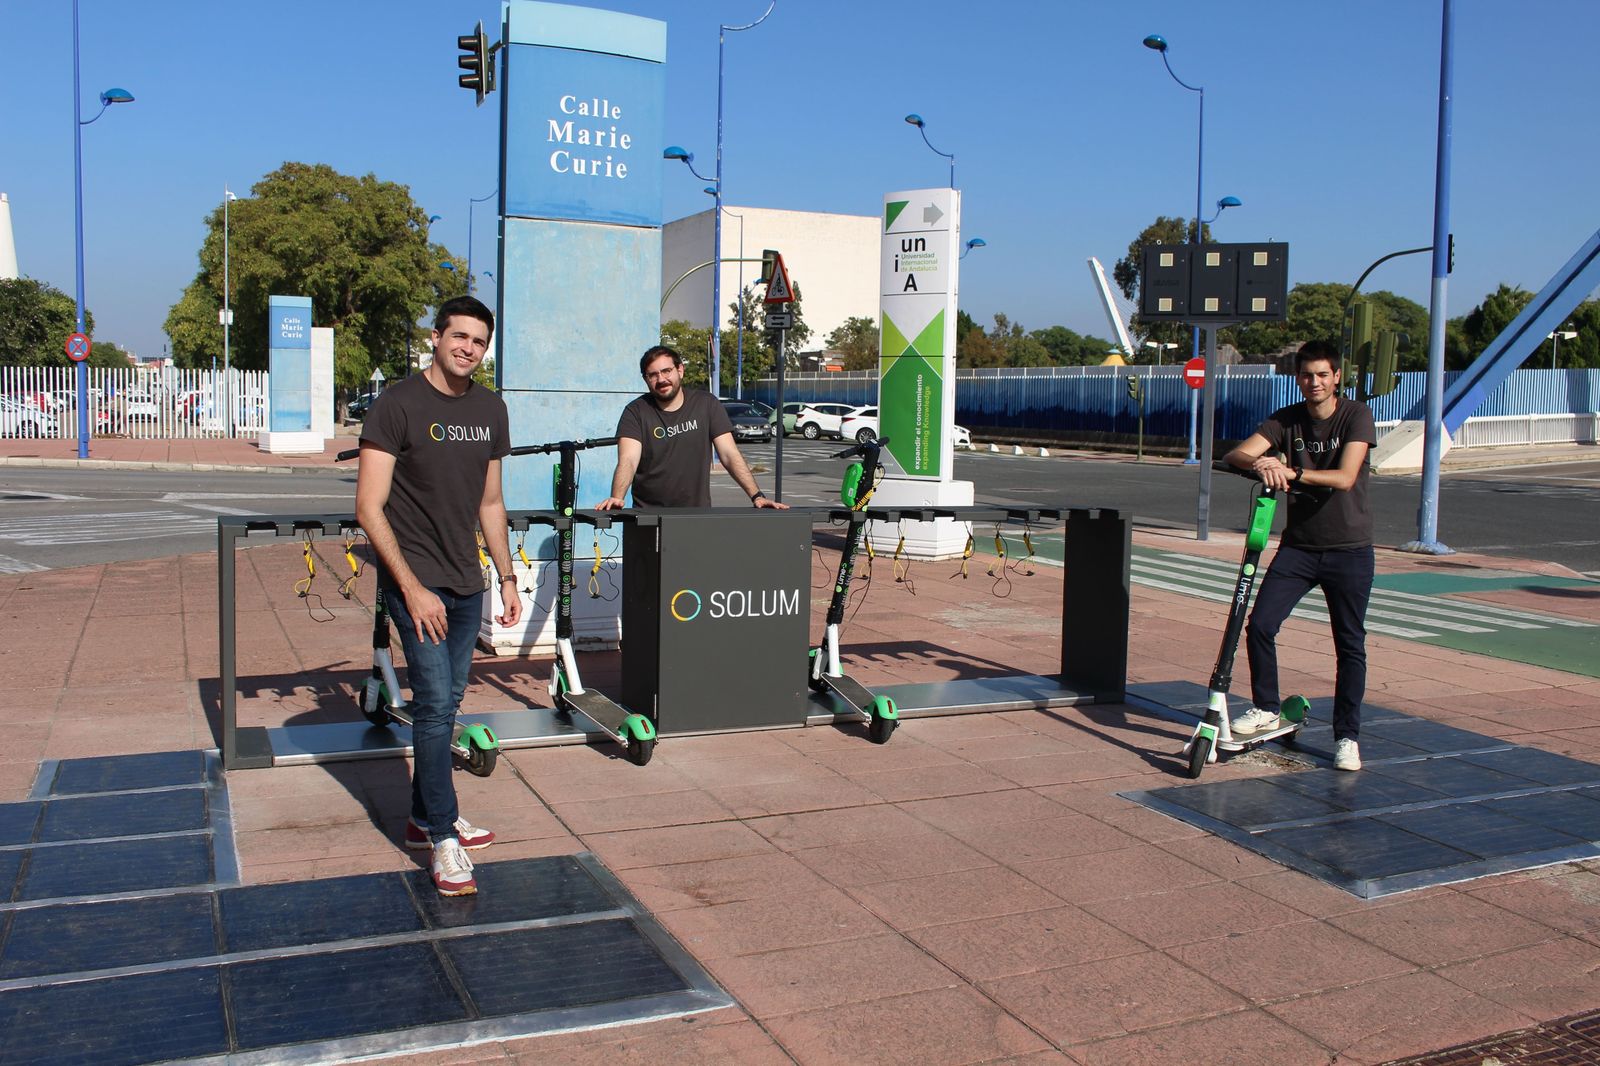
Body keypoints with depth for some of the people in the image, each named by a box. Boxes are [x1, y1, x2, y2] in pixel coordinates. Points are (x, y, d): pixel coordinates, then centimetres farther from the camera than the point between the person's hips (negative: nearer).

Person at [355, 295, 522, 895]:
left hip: (466, 583, 6)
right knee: (435, 703, -10)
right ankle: (444, 841, -1)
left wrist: (507, 578, 14)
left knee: (448, 702, 13)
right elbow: (369, 509, -13)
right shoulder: (398, 405, -10)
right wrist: (413, 588, -18)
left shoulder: (490, 410, 9)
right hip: (414, 581, -6)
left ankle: (424, 818, 27)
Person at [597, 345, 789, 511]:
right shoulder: (636, 412, -1)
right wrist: (616, 498, -34)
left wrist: (756, 496, -14)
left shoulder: (706, 404, 4)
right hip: (648, 514, -1)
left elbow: (730, 455, -1)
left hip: (699, 515, 1)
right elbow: (627, 461, -14)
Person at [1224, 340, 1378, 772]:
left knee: (1350, 645, 2)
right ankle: (1265, 709, 12)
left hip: (1349, 549, -3)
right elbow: (1235, 455, -11)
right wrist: (1261, 463, -33)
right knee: (1259, 626, -8)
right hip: (1298, 545, 3)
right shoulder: (1286, 420, 1)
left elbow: (1344, 477, -21)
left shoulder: (1356, 415, -9)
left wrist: (1291, 471, -32)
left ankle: (1347, 736, 14)